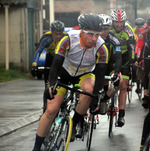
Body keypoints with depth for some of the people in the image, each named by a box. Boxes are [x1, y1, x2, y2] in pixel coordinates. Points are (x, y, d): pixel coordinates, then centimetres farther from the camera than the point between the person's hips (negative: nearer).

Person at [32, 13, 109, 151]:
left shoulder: (101, 48, -27)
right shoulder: (69, 39, -30)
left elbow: (100, 74, -23)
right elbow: (56, 64, -30)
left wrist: (95, 97, -32)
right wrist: (52, 85, -44)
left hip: (84, 75, 1)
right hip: (65, 72, -1)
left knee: (88, 89, -35)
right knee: (51, 110, -11)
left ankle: (73, 125, -14)